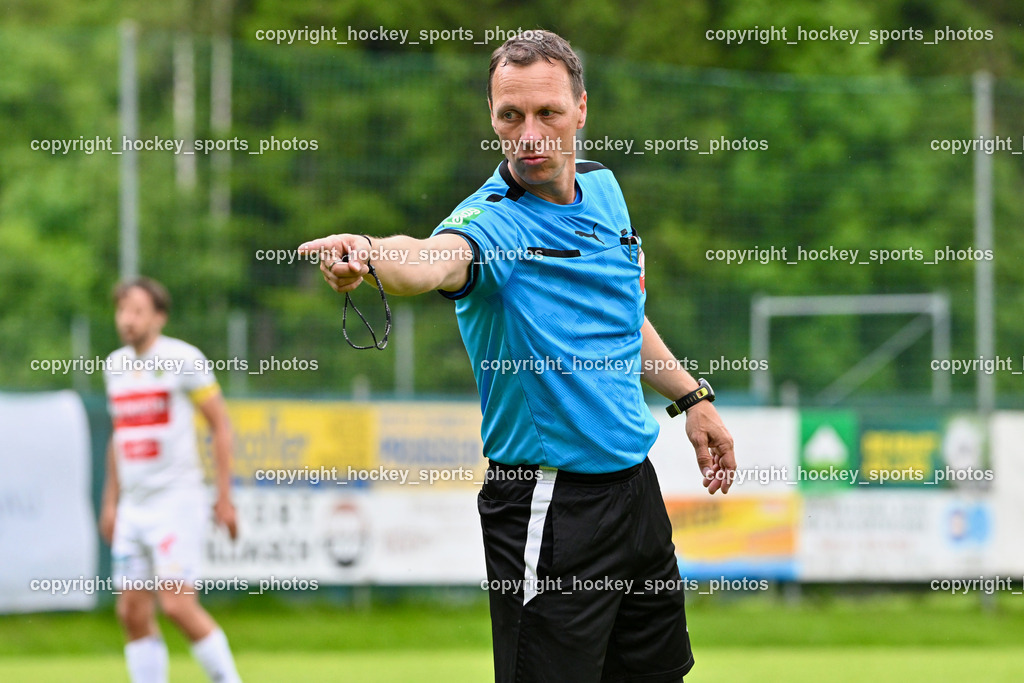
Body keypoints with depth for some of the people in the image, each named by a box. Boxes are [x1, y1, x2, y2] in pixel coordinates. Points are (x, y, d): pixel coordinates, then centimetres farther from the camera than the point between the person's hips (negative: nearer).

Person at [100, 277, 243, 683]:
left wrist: (224, 497, -8)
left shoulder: (183, 360, -7)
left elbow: (220, 425, -4)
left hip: (178, 500, -6)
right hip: (134, 507, 6)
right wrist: (110, 501, 22)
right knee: (132, 612, 2)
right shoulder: (115, 365, 12)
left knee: (177, 604, -16)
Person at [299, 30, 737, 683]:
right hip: (548, 503, -7)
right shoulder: (490, 224, -18)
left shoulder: (603, 189, 5)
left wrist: (692, 398, 23)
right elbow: (434, 260, -43)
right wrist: (368, 253, -64)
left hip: (634, 482, 8)